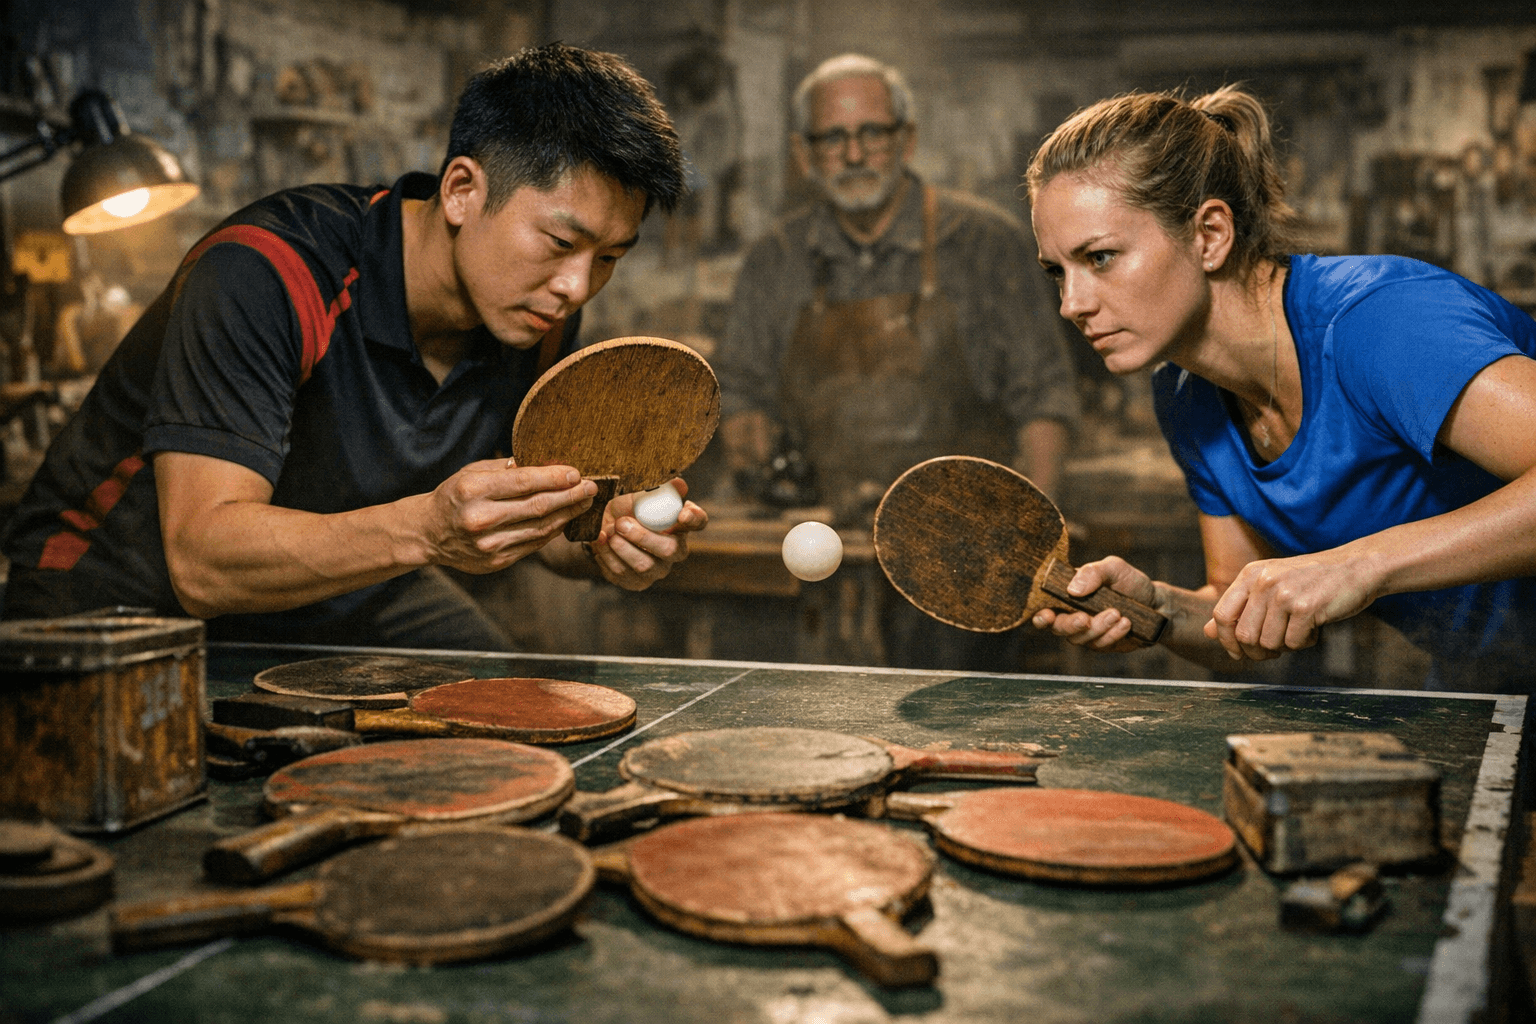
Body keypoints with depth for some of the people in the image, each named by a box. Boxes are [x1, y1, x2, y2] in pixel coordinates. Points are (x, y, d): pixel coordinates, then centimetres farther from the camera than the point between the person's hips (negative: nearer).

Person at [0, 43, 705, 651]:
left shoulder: (537, 311, -11)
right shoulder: (264, 275, -31)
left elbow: (529, 501, 3)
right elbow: (200, 560, -37)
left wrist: (608, 537, -21)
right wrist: (426, 530, -52)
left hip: (348, 599, 4)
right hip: (127, 600, -4)